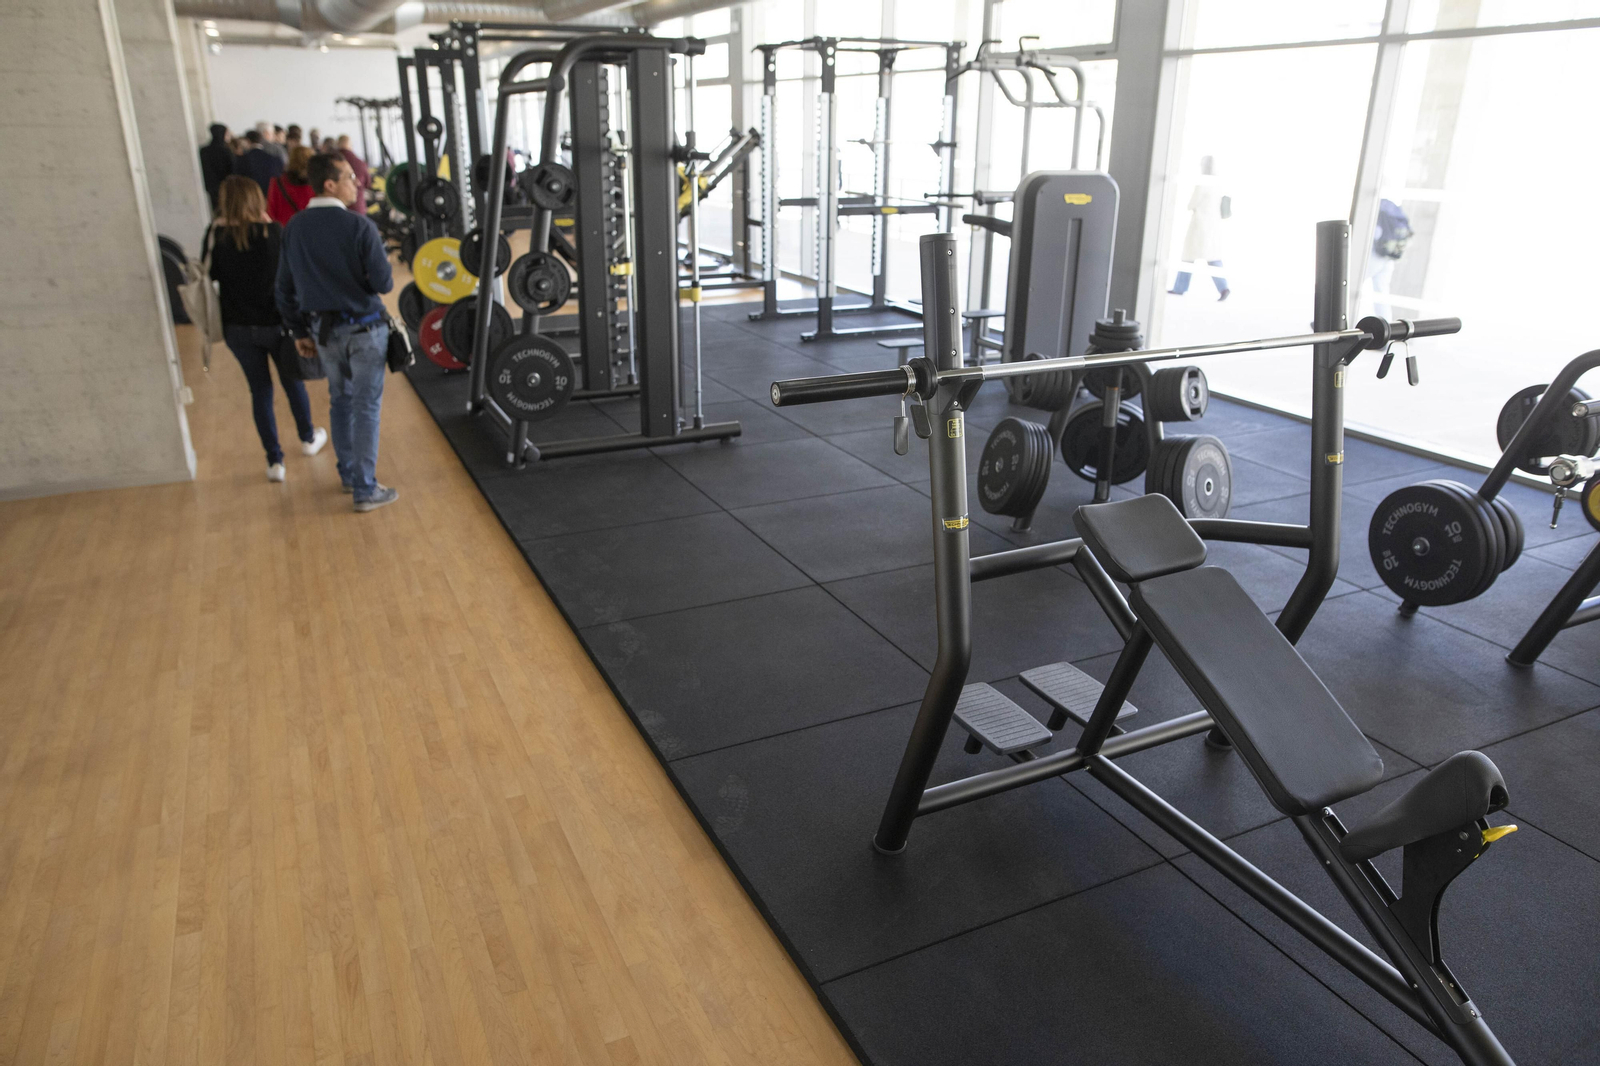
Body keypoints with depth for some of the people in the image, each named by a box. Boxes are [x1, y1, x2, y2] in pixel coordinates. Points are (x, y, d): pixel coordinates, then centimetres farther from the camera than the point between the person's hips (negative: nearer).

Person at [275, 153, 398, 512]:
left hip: (324, 329, 6)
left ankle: (348, 474, 33)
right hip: (363, 328, -6)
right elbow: (383, 283, -18)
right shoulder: (359, 226, -18)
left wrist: (299, 331, 16)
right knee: (366, 408, 1)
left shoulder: (293, 228, 2)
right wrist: (385, 268, 4)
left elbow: (285, 288, 6)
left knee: (340, 401, 21)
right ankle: (365, 490, 5)